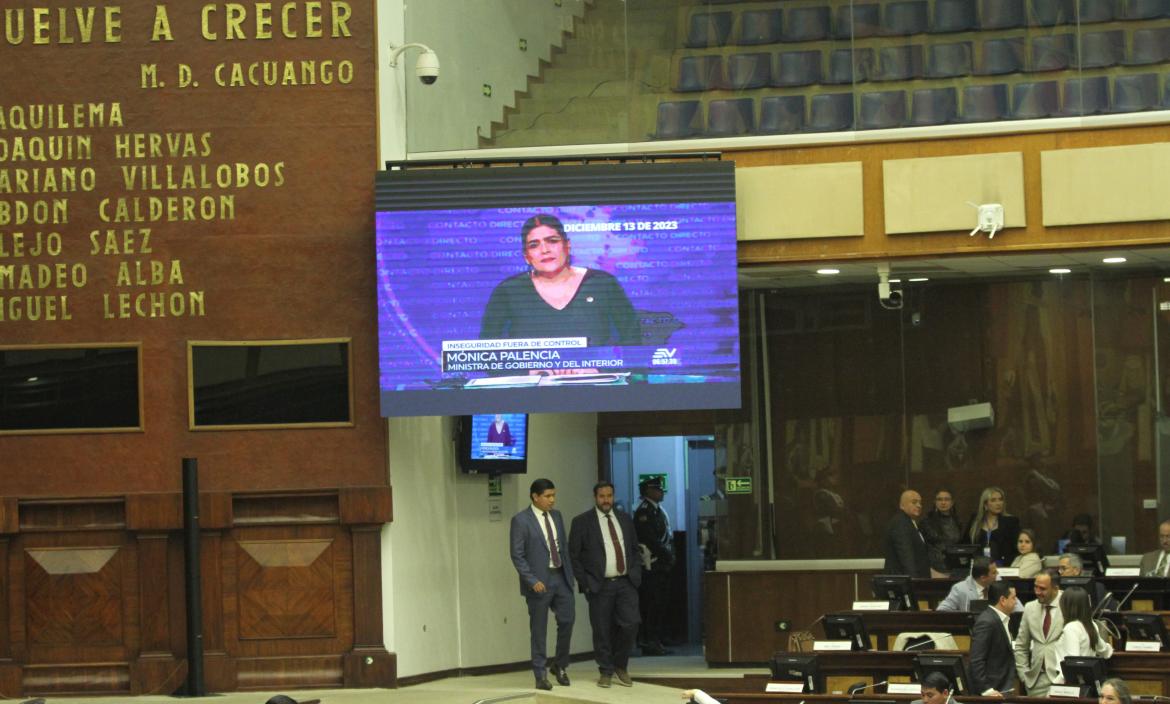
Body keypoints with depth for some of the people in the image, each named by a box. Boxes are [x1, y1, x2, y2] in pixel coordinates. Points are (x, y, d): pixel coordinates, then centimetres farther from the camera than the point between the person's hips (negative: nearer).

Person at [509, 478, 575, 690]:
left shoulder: (557, 516, 10)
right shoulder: (521, 520, -9)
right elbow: (517, 555, -11)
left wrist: (570, 574, 8)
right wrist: (532, 581, -18)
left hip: (560, 577, 5)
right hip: (539, 582, -5)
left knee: (567, 620, 2)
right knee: (538, 630, 2)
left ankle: (560, 665, 22)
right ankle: (541, 676, 9)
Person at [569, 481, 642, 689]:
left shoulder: (625, 519, 13)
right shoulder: (582, 522, -1)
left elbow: (635, 549, 19)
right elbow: (573, 555, -2)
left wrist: (636, 574, 6)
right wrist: (585, 583, -7)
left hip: (626, 583, 3)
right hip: (599, 585, -3)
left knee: (630, 624, -7)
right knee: (602, 632, 0)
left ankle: (620, 666, 13)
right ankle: (606, 672, 14)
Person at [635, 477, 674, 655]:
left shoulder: (658, 510, 20)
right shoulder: (644, 511, -10)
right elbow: (649, 539, -18)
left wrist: (670, 555, 7)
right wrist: (666, 554, -17)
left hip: (662, 566, 10)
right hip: (652, 565, -10)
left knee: (661, 603, 10)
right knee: (652, 604, -9)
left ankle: (655, 642, 14)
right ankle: (649, 642, -8)